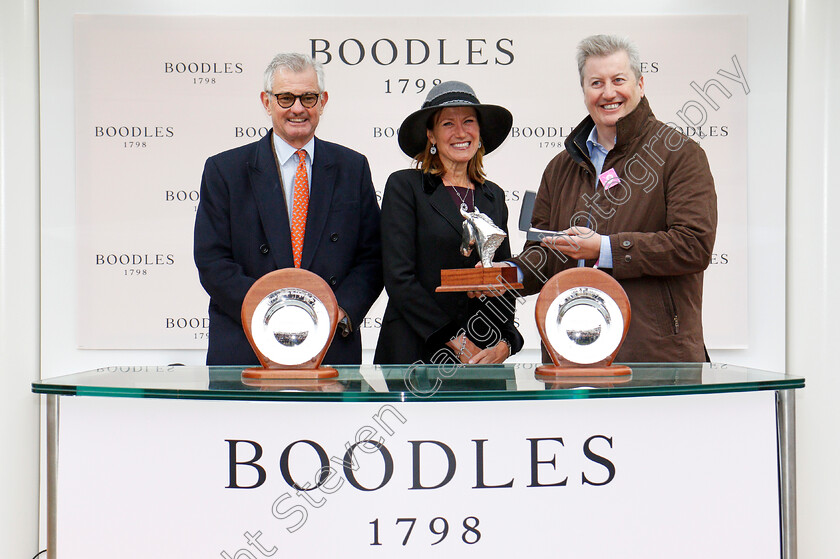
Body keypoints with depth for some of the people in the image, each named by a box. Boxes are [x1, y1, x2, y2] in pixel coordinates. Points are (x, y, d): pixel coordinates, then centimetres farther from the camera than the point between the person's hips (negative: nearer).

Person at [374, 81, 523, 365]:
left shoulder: (494, 196, 14)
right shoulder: (404, 185, -1)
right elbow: (399, 278, -9)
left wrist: (505, 344, -2)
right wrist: (456, 342, -12)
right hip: (414, 352, -4)